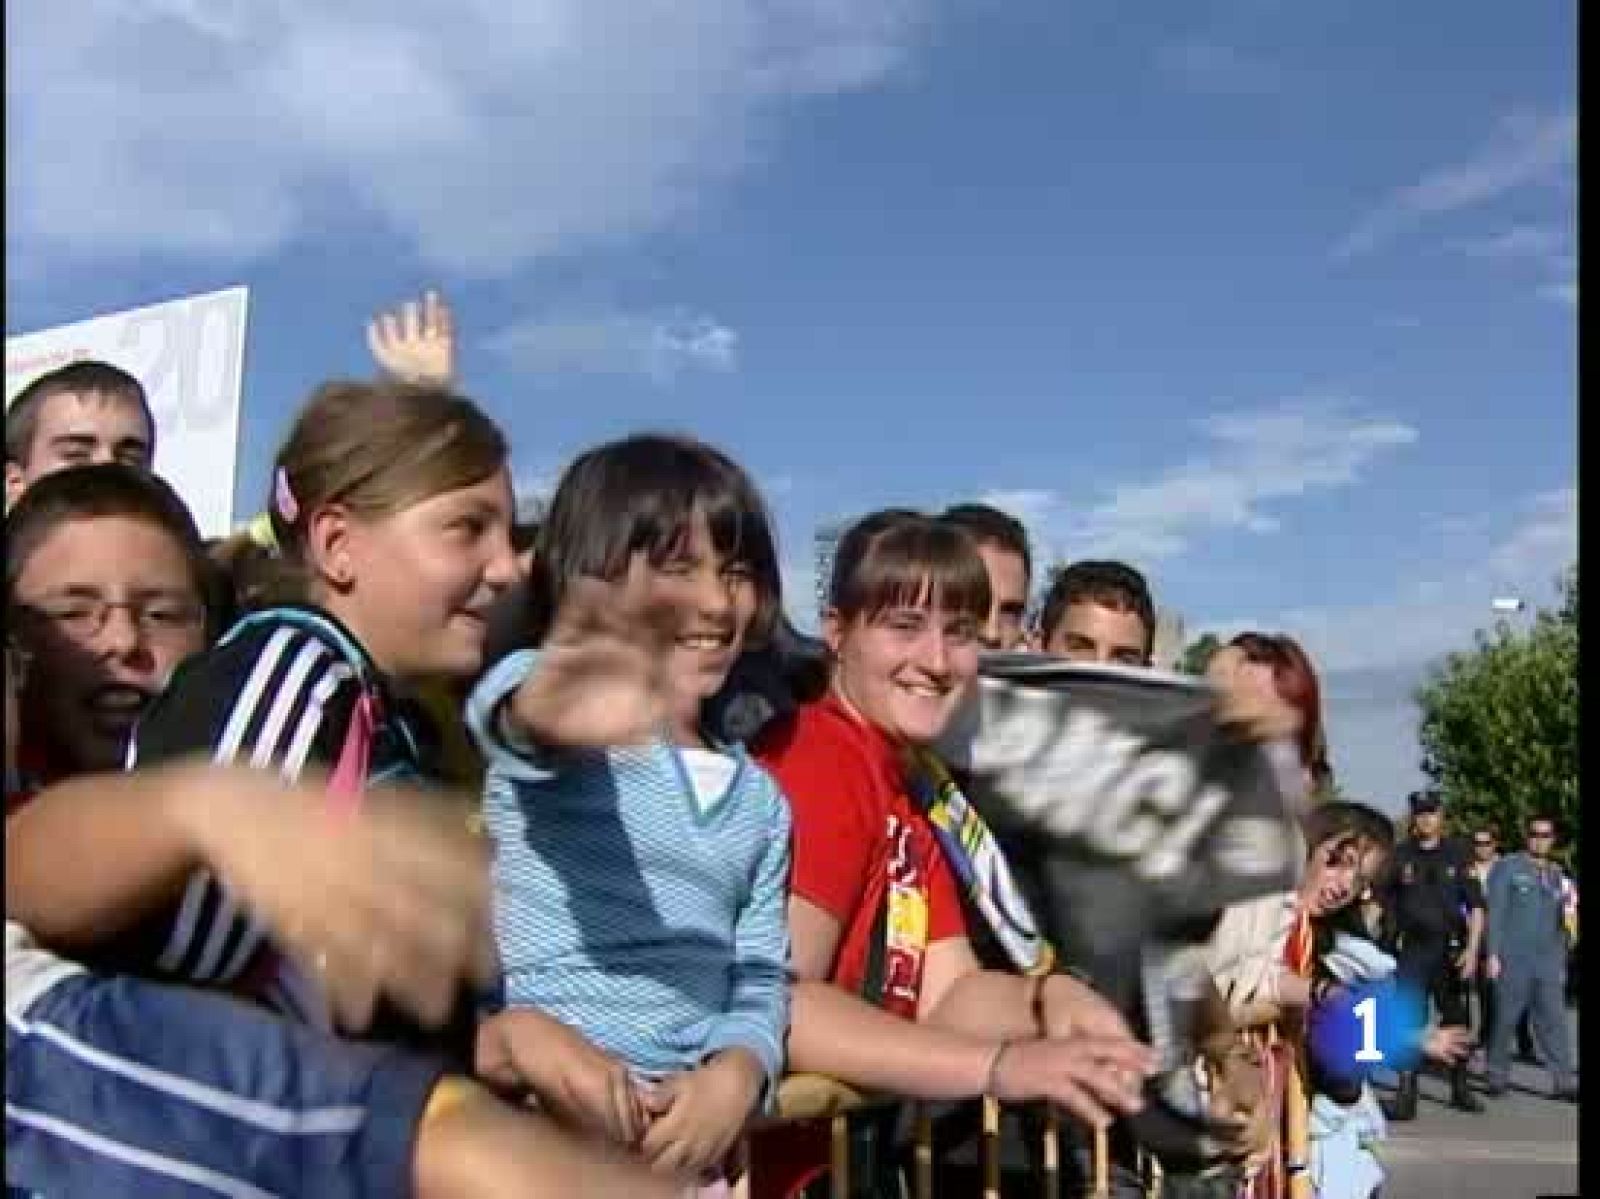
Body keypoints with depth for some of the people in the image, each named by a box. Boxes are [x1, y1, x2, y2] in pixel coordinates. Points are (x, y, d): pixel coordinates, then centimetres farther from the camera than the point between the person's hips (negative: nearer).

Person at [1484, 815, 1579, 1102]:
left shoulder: (1557, 873, 14)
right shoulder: (1508, 866, -1)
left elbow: (1559, 923, 19)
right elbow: (1495, 912, -6)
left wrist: (1561, 960, 15)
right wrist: (1493, 953, -11)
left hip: (1548, 962, 4)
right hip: (1513, 960, -4)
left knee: (1554, 1020, -1)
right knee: (1505, 1019, 3)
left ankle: (1565, 1081, 0)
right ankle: (1498, 1075, 14)